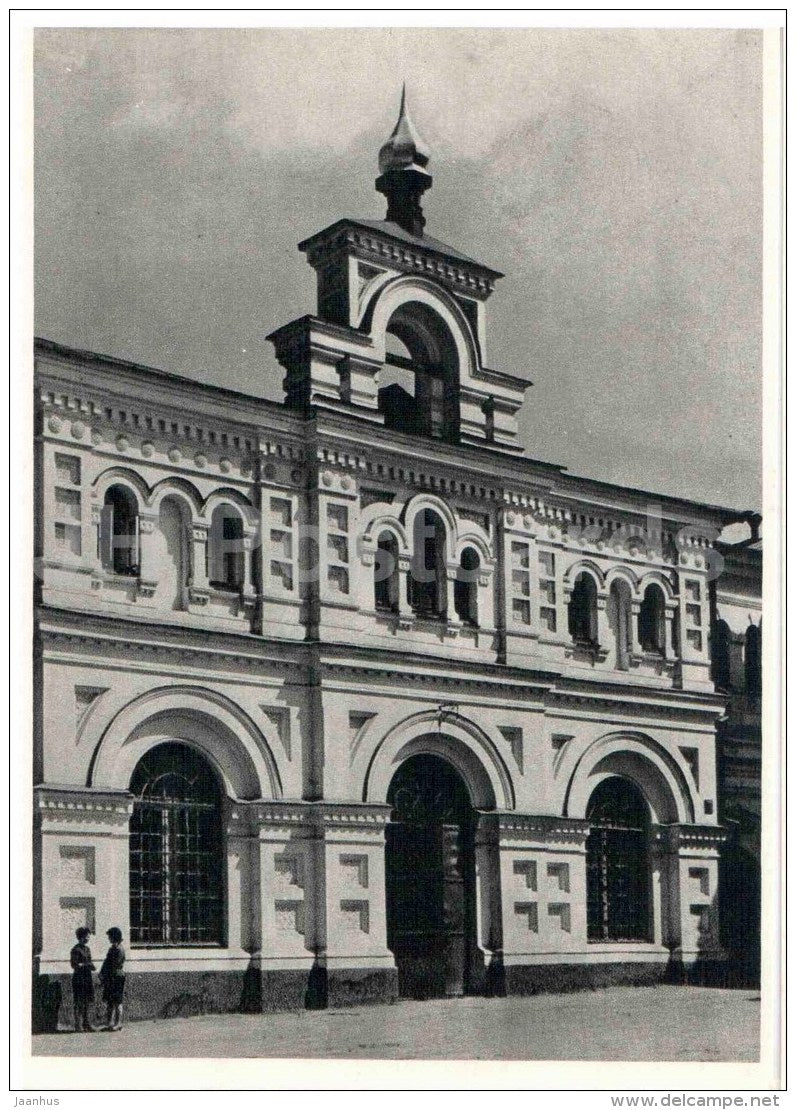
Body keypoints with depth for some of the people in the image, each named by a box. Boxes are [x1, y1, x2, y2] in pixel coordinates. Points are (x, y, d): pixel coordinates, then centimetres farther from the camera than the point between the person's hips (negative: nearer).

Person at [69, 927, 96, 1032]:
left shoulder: (87, 949, 15)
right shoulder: (76, 950, -10)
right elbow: (74, 965, -15)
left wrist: (91, 966, 2)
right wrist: (86, 965, -20)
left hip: (88, 977, 8)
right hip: (79, 978, -8)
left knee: (88, 1002, 10)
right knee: (79, 1003, -5)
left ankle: (87, 1024, 16)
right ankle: (78, 1026, -1)